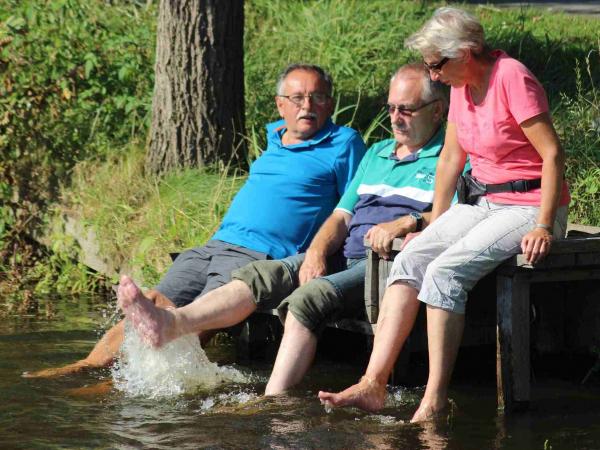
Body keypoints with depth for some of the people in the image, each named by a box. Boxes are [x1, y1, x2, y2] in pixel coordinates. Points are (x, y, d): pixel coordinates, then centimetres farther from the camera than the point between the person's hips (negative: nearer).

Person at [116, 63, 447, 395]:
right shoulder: (377, 154, 29)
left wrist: (406, 222, -24)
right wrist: (316, 251, 1)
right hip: (344, 256, 7)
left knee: (310, 297, -32)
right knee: (259, 275, -16)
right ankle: (170, 324, -35)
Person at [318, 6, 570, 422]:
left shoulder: (512, 78, -17)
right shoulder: (462, 86, 9)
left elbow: (554, 155, -18)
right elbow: (451, 159, 18)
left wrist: (544, 227, -22)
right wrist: (434, 227, 15)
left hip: (530, 207, -8)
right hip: (485, 203, 8)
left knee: (445, 271, -26)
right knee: (409, 261, -11)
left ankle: (435, 399, -25)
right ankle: (374, 384, -18)